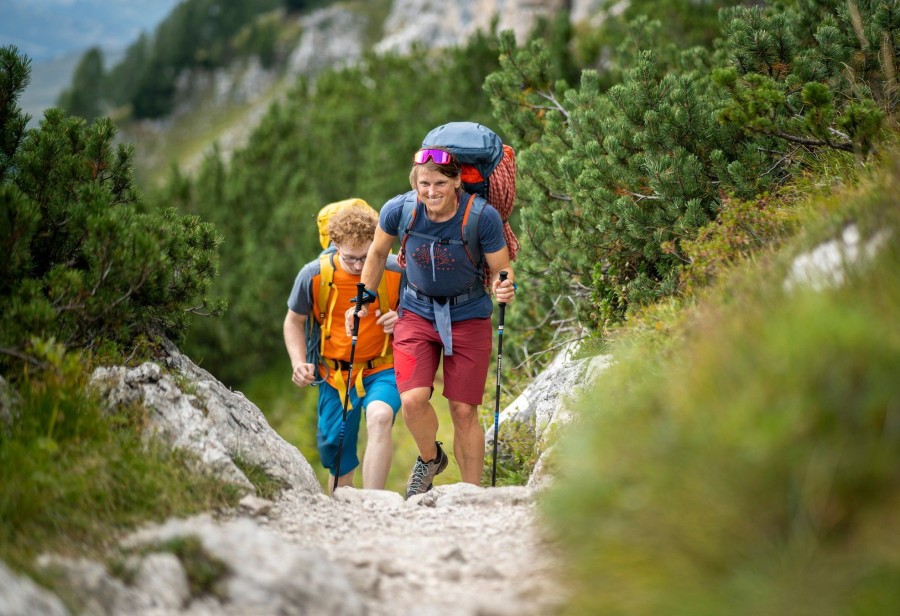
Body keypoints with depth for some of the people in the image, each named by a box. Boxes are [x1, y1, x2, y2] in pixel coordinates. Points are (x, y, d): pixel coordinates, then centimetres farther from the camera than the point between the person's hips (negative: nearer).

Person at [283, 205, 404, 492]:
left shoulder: (396, 271, -12)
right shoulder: (313, 275, -10)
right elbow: (294, 321, 7)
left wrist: (401, 319, -18)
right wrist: (299, 363, -8)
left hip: (382, 370, -2)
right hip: (335, 375, 2)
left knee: (380, 417, -32)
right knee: (336, 450, 8)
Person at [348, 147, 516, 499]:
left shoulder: (483, 218, -20)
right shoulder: (399, 210, -15)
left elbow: (501, 269, -7)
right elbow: (378, 252, 5)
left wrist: (503, 288, -30)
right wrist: (364, 300, 10)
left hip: (468, 316, -1)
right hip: (417, 313, 1)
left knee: (464, 412, -1)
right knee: (413, 399, -18)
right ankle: (430, 458, 14)